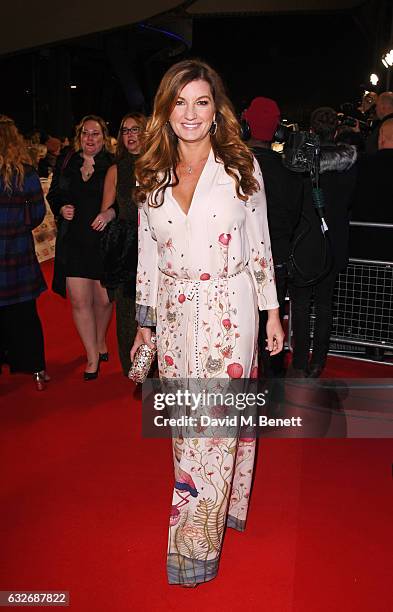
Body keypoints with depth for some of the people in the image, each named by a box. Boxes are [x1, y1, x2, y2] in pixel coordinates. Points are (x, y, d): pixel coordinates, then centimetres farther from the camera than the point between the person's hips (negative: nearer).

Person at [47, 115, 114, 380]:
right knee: (79, 301, -1)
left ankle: (101, 342, 38)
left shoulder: (112, 165, -2)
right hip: (74, 241, 2)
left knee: (103, 299, 7)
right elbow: (54, 195, 17)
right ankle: (93, 358, 15)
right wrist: (61, 209, -3)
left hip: (104, 240, -2)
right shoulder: (66, 162, 8)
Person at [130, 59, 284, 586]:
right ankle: (210, 505, 36)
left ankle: (196, 543, 16)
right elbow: (148, 255, 9)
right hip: (175, 315, 3)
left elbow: (260, 245, 2)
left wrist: (272, 313, 1)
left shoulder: (241, 165, -2)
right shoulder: (151, 176, 5)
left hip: (229, 312, -3)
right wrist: (144, 323, 10)